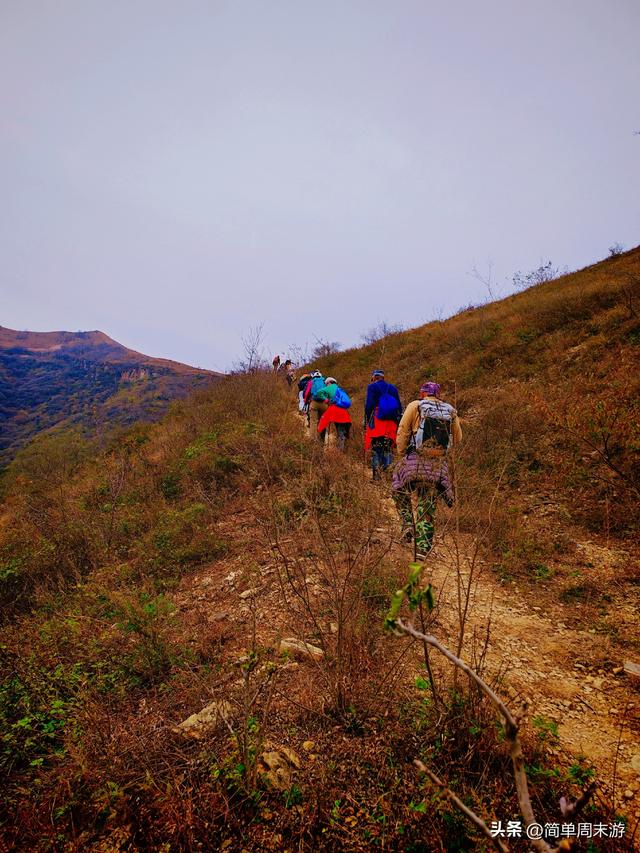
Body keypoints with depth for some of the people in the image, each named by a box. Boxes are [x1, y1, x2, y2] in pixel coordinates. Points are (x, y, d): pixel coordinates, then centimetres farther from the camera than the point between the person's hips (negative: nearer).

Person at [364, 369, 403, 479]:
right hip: (391, 423, 4)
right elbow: (399, 407, 14)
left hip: (377, 422, -4)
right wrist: (397, 424, 16)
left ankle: (376, 476, -11)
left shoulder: (372, 386, 4)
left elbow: (369, 405, -6)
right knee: (388, 449, 10)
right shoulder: (393, 388, 18)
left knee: (376, 450, -4)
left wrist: (366, 423, -3)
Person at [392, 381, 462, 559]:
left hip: (415, 460, -3)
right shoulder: (450, 411, 10)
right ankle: (423, 548, 12)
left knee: (399, 490, 22)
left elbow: (402, 432, -4)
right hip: (438, 464, 3)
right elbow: (457, 438, 15)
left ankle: (408, 524, 9)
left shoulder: (415, 406, 0)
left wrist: (401, 454, 6)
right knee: (428, 505, 11)